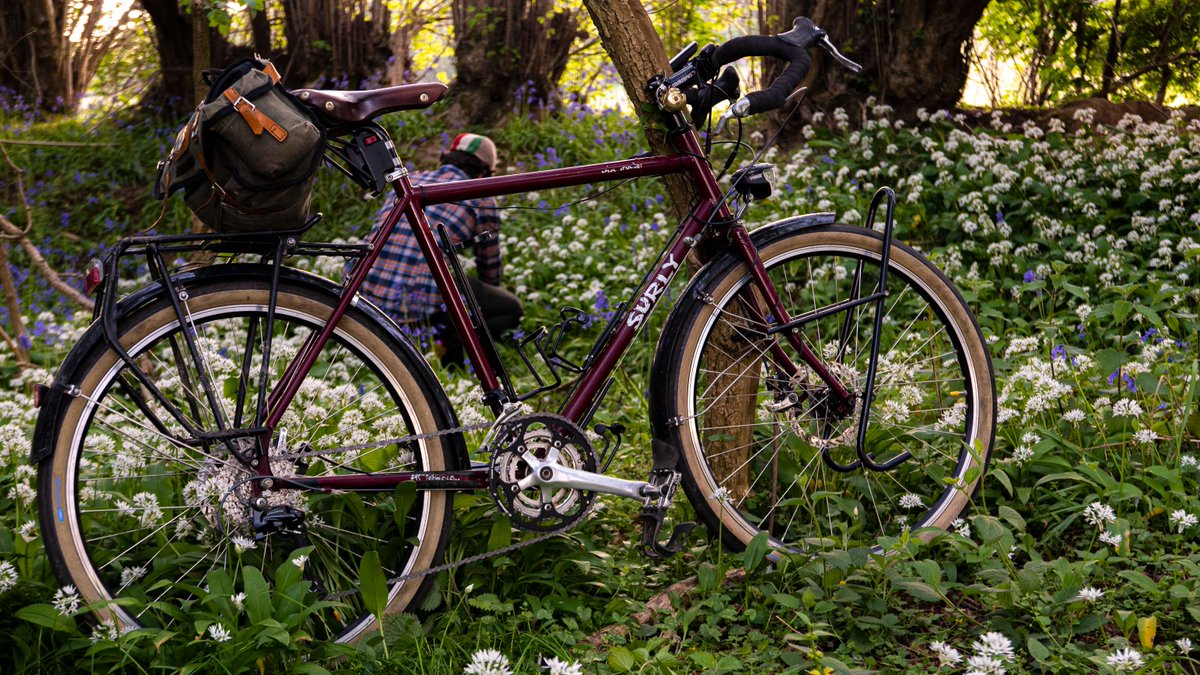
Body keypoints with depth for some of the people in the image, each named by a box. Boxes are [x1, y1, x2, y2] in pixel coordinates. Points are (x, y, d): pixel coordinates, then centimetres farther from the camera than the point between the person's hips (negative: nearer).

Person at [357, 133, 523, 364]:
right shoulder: (481, 199, 8)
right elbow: (490, 269, 19)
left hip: (365, 293, 6)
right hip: (421, 299, -5)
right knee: (512, 308, 13)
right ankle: (448, 343, -6)